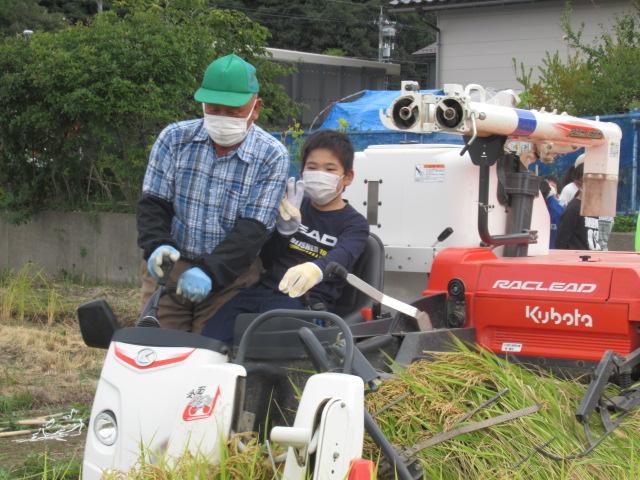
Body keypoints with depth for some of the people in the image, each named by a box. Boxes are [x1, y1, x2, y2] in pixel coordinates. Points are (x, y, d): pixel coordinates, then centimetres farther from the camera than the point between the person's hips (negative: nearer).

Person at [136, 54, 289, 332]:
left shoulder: (272, 157, -5)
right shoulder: (175, 139, 2)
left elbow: (253, 229, -11)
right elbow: (153, 202, 2)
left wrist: (211, 272, -25)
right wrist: (156, 245, -19)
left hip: (231, 273, -2)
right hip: (170, 267, 2)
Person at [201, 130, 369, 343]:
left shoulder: (355, 223, 5)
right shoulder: (297, 207, 19)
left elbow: (343, 256, -19)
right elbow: (267, 261, 14)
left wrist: (315, 269, -44)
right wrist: (284, 230, -7)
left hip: (306, 299, -5)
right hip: (264, 288, 5)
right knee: (207, 339, -16)